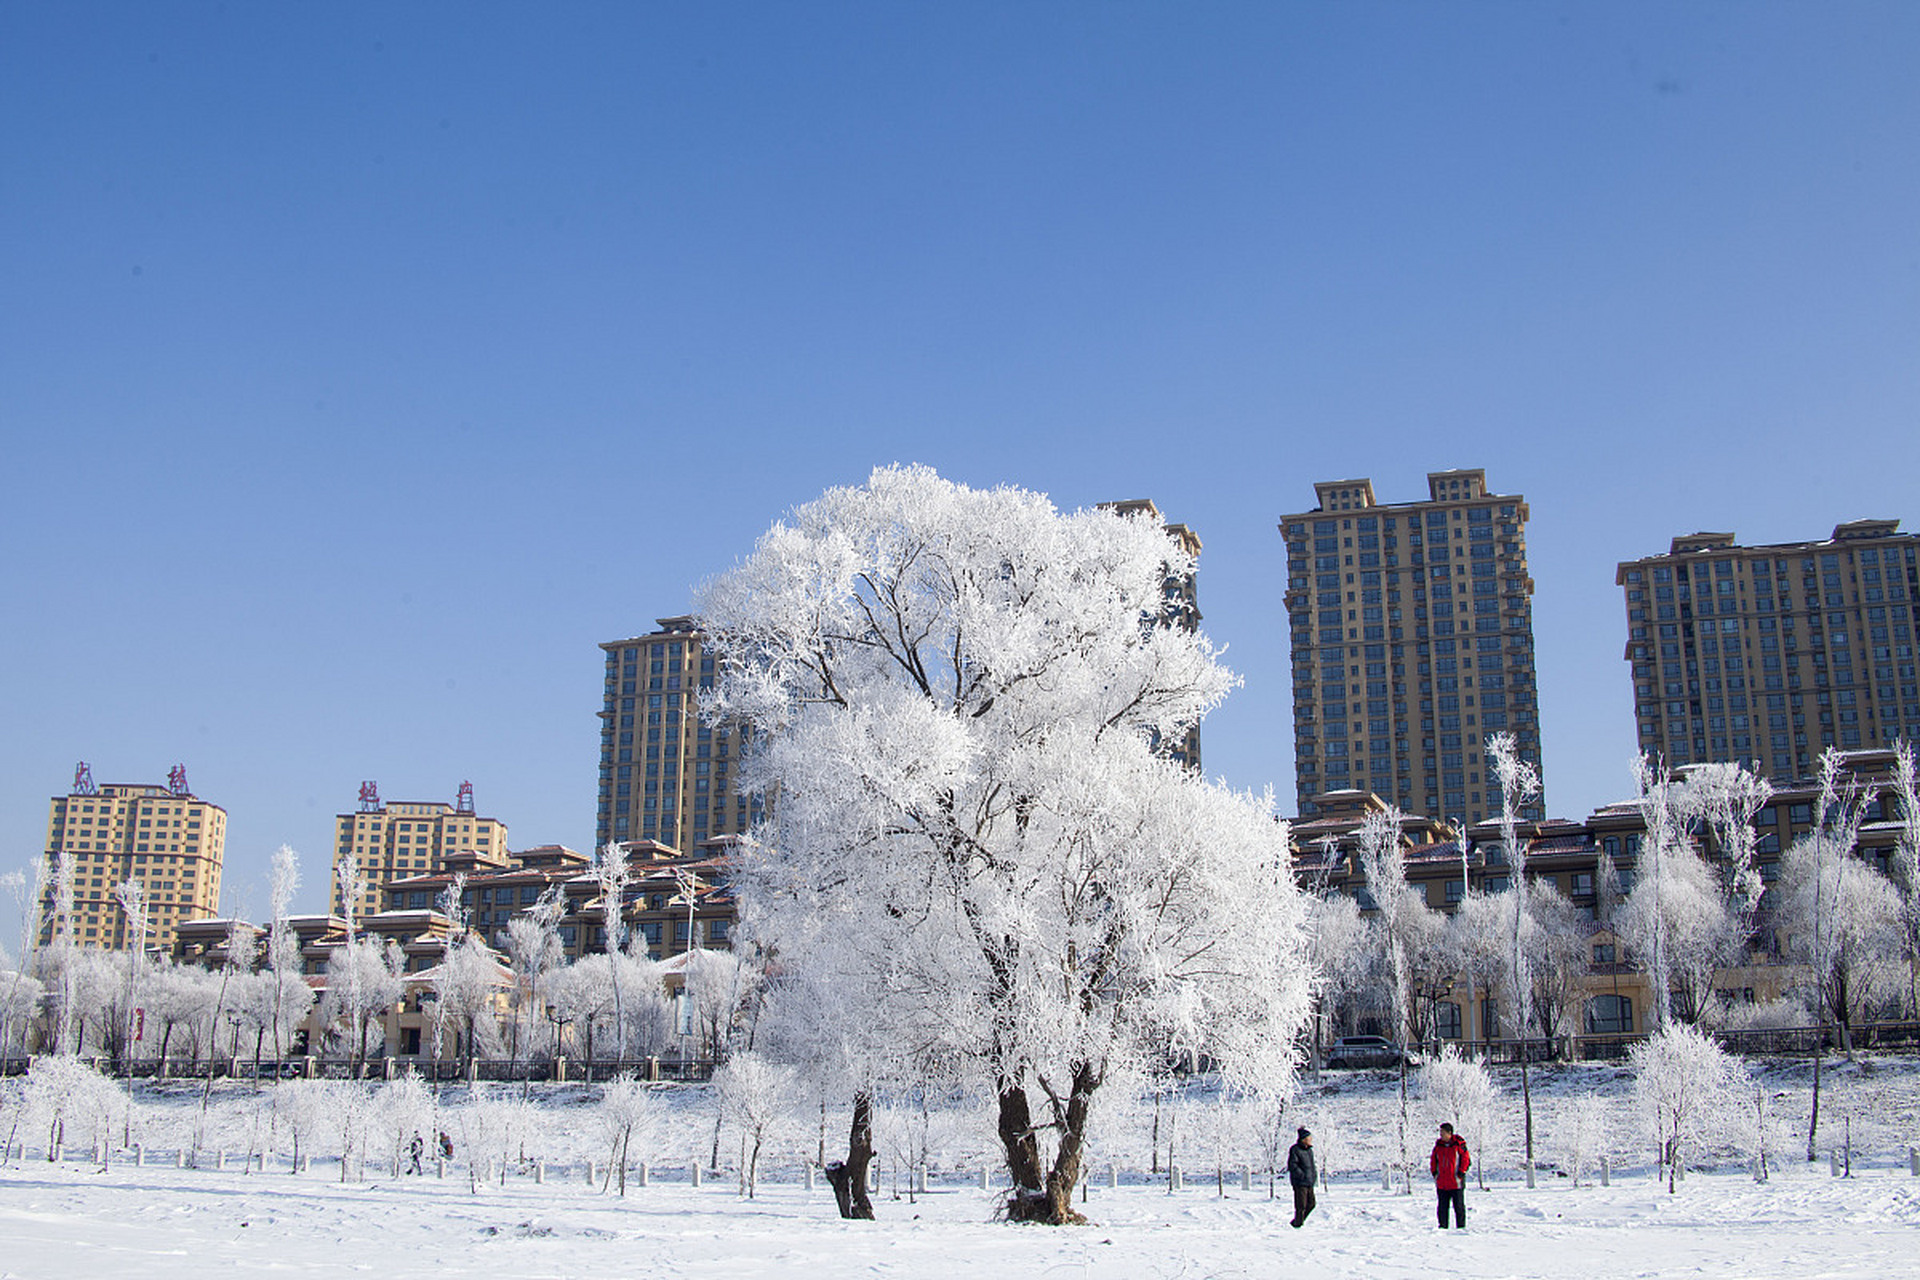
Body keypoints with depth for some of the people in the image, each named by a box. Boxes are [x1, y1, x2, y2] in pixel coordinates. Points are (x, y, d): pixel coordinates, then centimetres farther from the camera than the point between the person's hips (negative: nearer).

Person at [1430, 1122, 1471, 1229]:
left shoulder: (1459, 1144, -5)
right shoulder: (1438, 1145, 9)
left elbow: (1466, 1160, -3)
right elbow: (1433, 1161, 19)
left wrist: (1461, 1173, -10)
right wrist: (1434, 1172, 7)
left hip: (1456, 1183, -4)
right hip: (1441, 1183, 4)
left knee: (1459, 1206, 2)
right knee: (1442, 1207, 7)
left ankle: (1461, 1227, 9)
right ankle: (1443, 1226, 13)